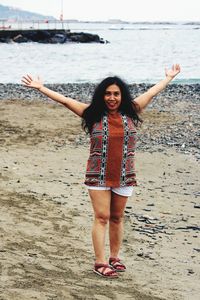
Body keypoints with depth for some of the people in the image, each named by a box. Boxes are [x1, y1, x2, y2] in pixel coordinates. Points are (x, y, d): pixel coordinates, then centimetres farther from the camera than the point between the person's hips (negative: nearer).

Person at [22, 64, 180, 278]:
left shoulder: (130, 112, 4)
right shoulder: (93, 114, -2)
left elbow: (152, 92, 16)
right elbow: (65, 100, -3)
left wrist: (169, 77, 27)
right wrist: (40, 88, -6)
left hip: (124, 177, 2)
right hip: (98, 176, -2)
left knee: (117, 217, 11)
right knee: (102, 217, -4)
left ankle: (114, 257, 24)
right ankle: (100, 263, -1)